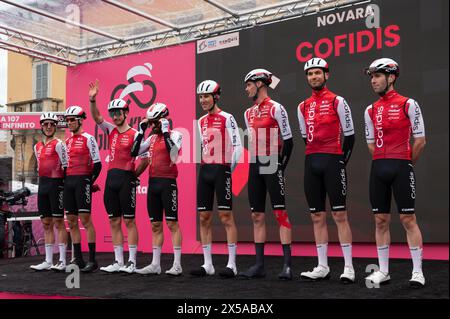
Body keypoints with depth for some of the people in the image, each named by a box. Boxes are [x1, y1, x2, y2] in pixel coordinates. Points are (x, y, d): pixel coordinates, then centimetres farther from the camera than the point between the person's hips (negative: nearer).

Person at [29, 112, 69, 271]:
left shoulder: (59, 144, -5)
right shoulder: (37, 146, 17)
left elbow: (65, 166, -9)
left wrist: (62, 184, -10)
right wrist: (43, 183, 18)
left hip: (56, 184, -7)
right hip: (42, 185, 7)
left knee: (58, 222, -6)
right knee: (46, 223, 8)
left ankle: (62, 261, -3)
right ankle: (48, 261, 13)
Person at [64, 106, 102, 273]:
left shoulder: (88, 138, -5)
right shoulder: (67, 141, 17)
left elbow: (97, 164, -7)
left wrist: (89, 182, -6)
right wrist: (66, 181, 11)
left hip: (83, 180, -7)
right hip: (68, 182, 8)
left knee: (85, 219, -9)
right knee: (71, 222, 7)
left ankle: (92, 260, -5)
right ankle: (78, 260, 13)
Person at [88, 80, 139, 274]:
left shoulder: (134, 134, -4)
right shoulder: (111, 130, 13)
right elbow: (97, 117, 1)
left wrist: (134, 174, -6)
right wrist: (92, 100, -13)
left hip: (126, 179, -6)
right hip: (111, 178, 6)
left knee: (129, 221, -2)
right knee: (114, 222, 7)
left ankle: (132, 262, 3)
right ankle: (118, 262, 13)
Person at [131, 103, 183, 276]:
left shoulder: (175, 135, -4)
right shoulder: (152, 138, 16)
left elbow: (173, 152, -23)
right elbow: (134, 153, 12)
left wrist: (165, 131, -18)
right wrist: (141, 132, 6)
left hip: (168, 182, -7)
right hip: (152, 182, 7)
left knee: (172, 223, -5)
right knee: (155, 225, 9)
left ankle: (177, 265, -1)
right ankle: (155, 264, 15)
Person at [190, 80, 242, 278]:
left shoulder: (227, 118, -5)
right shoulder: (201, 122, 15)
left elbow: (237, 147, -9)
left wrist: (229, 169, -5)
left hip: (221, 170, -7)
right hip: (205, 171, 7)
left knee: (226, 217, -6)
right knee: (204, 218, 6)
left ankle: (232, 264, -2)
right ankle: (207, 265, 12)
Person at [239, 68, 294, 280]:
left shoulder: (275, 108, -6)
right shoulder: (248, 113, 16)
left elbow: (288, 140, -7)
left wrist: (280, 165, -8)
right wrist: (255, 164, 14)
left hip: (272, 166, -8)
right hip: (254, 167, 8)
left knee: (280, 213, -8)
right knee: (257, 216, 7)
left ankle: (287, 265, -6)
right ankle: (259, 265, 13)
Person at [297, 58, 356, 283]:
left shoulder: (337, 102, 0)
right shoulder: (303, 107, 14)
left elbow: (349, 134, -1)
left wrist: (341, 161, -2)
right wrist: (315, 158, 13)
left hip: (332, 161, -5)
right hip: (311, 163, 6)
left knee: (339, 214, -5)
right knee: (317, 216, 6)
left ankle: (348, 267, 0)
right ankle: (322, 267, 13)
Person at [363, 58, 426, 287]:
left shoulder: (408, 105, -3)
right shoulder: (370, 110, 11)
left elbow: (420, 140, -1)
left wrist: (405, 164, 6)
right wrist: (383, 163, 11)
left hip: (401, 167, -5)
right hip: (378, 169, 5)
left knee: (408, 219, -2)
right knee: (381, 220, 7)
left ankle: (417, 271, 6)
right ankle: (383, 271, 15)